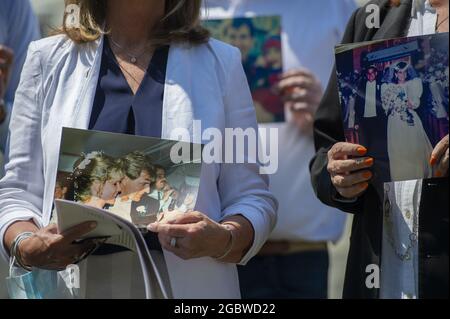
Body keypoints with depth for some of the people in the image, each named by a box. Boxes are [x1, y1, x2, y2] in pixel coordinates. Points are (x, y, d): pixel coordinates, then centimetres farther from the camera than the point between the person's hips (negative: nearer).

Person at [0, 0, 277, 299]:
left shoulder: (220, 61, 2)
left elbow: (252, 198, 1)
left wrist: (223, 240, -20)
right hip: (74, 286, 1)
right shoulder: (49, 59, 4)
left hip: (190, 285, 0)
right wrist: (26, 245, -16)